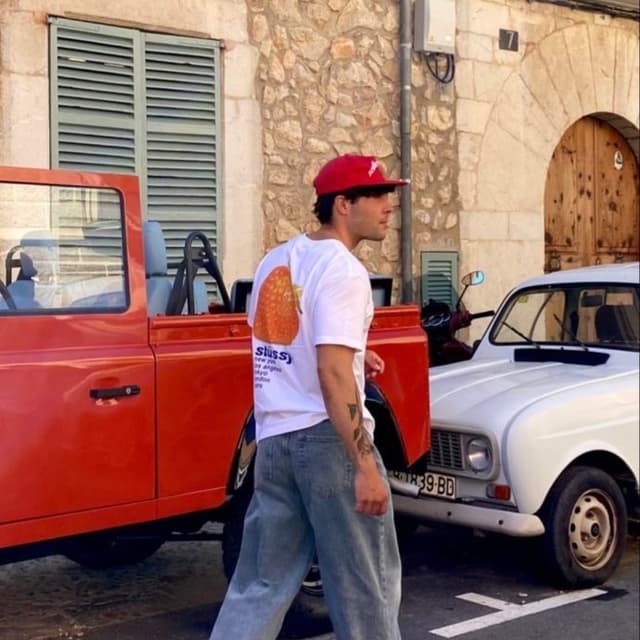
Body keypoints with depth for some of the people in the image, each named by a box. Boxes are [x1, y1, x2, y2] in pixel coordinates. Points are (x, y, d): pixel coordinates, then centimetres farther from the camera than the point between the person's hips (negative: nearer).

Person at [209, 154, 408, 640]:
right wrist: (365, 466, -23)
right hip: (327, 438, -8)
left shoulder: (275, 261, 11)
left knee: (262, 581, 13)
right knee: (368, 576, 8)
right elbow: (331, 373, -23)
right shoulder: (341, 270, -14)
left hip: (273, 438, 8)